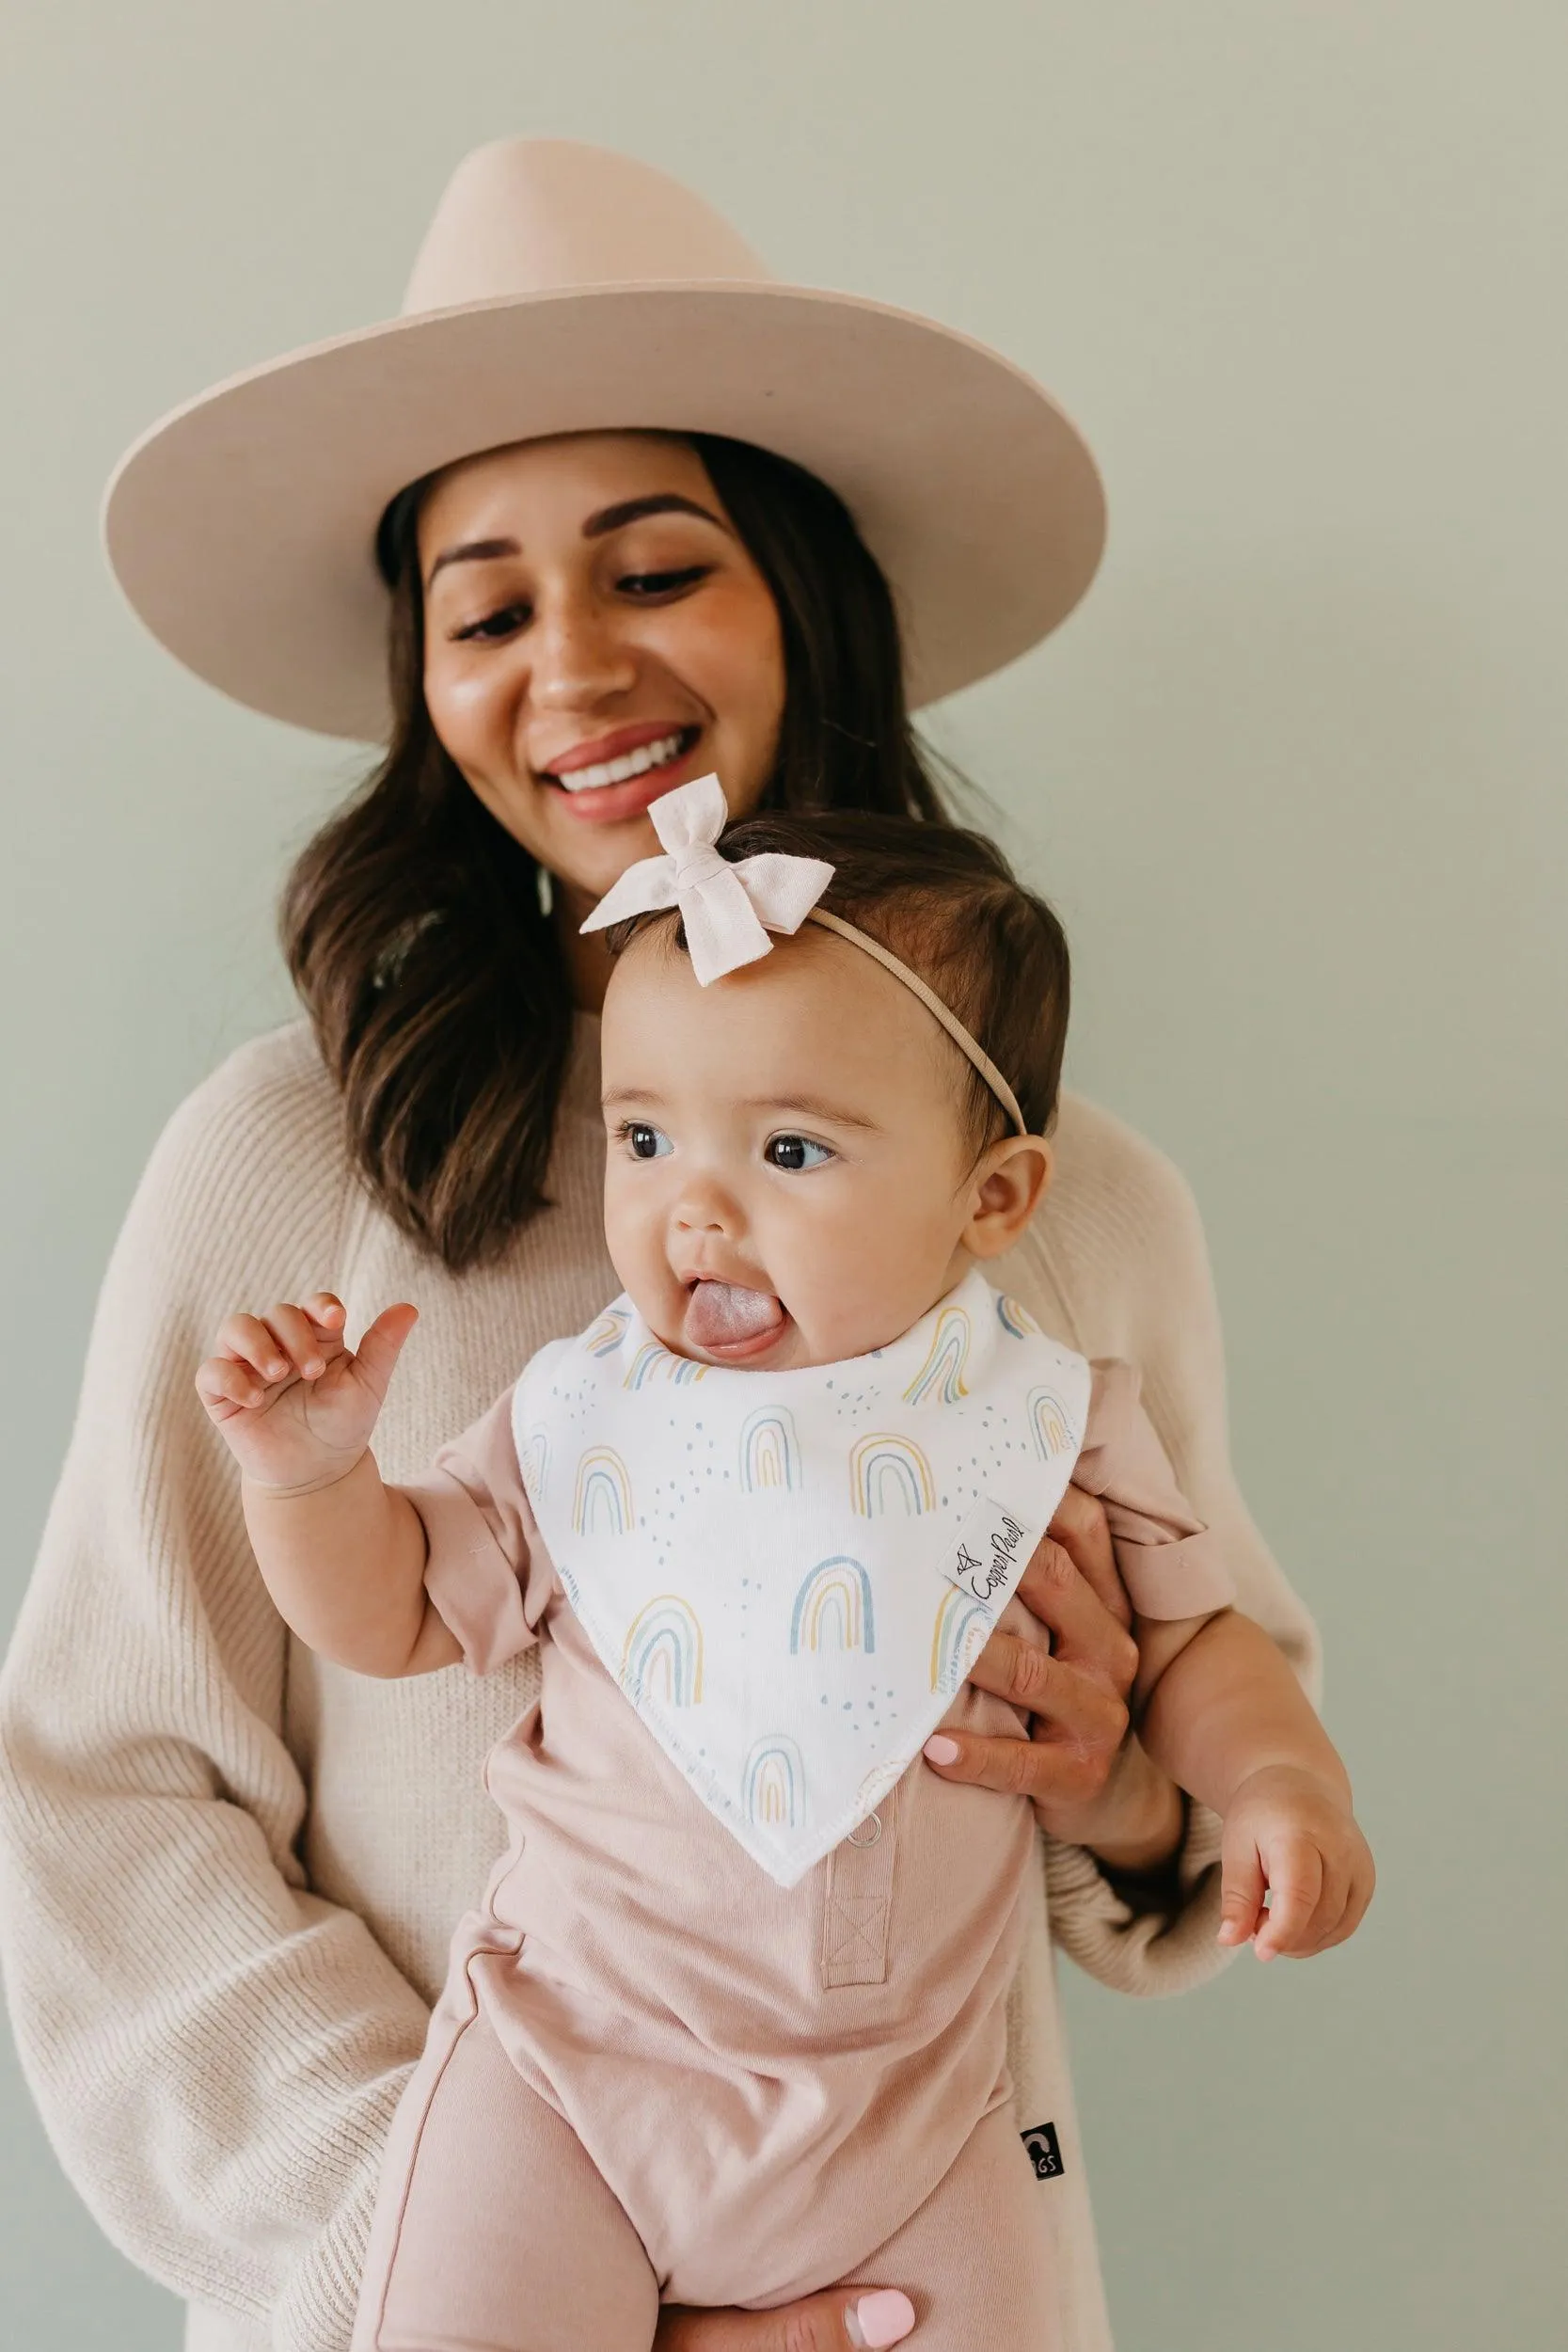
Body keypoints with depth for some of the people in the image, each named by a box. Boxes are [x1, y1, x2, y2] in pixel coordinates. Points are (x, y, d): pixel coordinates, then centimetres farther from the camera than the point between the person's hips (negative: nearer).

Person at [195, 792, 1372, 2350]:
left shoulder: (1053, 1424, -3)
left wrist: (1278, 1777, -13)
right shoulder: (585, 1418, -3)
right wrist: (308, 1473, -12)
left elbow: (1190, 1637, 6)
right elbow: (392, 1612, 6)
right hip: (570, 2064, 0)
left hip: (906, 2107, 1)